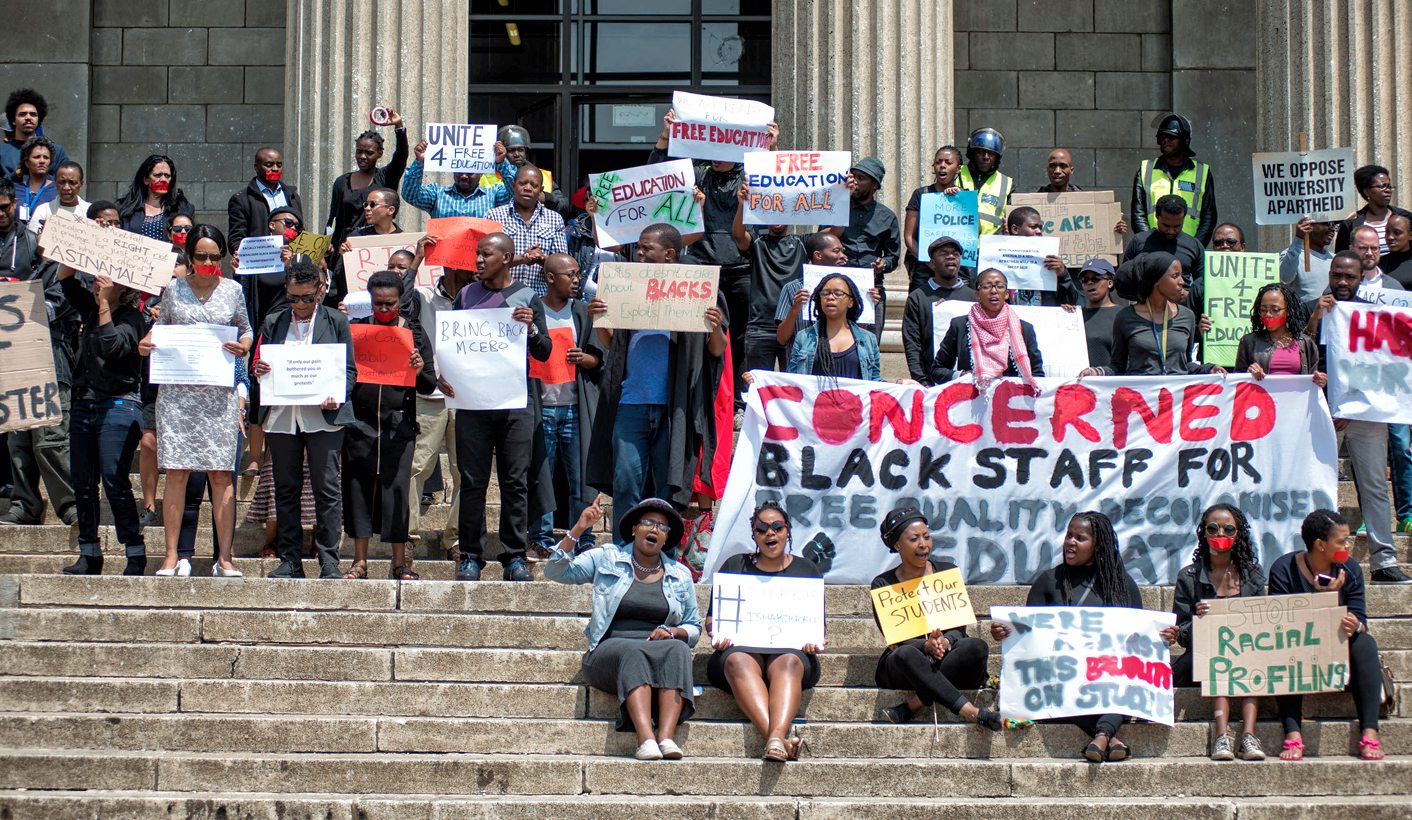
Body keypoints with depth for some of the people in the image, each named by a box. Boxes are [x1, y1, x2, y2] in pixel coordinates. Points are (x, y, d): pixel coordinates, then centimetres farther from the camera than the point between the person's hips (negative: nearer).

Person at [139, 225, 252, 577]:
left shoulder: (233, 291, 8)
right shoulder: (173, 290, 8)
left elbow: (246, 331, 14)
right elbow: (161, 325, 17)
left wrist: (242, 347, -7)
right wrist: (146, 343, -3)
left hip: (220, 393, 0)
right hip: (177, 392, 0)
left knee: (221, 475, -2)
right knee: (176, 474, -3)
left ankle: (224, 557, 1)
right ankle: (172, 556, 1)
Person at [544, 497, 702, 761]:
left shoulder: (680, 575, 18)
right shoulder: (607, 559, 13)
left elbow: (694, 628, 21)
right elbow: (555, 572, 5)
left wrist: (673, 632, -3)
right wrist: (577, 531, -7)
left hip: (663, 653, 2)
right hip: (609, 652, -2)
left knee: (677, 649, -32)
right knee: (634, 652, -36)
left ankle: (666, 736, -48)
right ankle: (645, 738, -53)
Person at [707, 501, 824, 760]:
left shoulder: (806, 569, 22)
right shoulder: (735, 566, 22)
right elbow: (713, 616, 18)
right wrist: (717, 634, -5)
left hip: (791, 649, 0)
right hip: (742, 647, 0)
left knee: (789, 662, -38)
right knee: (738, 662, -38)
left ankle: (776, 737, -61)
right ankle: (778, 739, -57)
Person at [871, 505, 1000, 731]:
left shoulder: (948, 572, 11)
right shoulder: (883, 585, 5)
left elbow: (959, 628, 4)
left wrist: (945, 642, -20)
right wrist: (926, 646, -26)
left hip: (946, 658, 2)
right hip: (900, 668, -2)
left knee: (976, 647, -30)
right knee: (907, 655, -37)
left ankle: (913, 705, -34)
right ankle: (972, 713, -45)